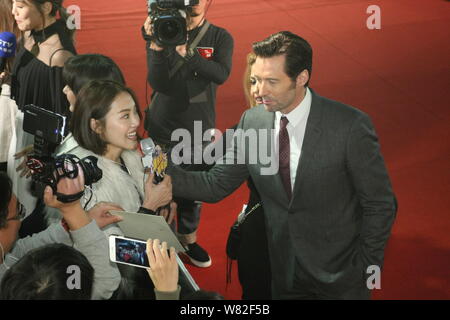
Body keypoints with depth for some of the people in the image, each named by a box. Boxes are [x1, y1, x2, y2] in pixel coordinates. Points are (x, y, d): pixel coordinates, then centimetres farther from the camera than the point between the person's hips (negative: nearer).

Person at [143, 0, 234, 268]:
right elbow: (157, 83, -16)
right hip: (162, 127, -1)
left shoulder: (220, 38, -5)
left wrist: (186, 51, -34)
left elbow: (222, 74, -23)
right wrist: (156, 45, -30)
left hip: (199, 130, 1)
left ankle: (188, 238, 35)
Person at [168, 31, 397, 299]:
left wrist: (367, 270, -10)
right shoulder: (251, 121, -6)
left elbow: (380, 204, -12)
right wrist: (163, 172, -19)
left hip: (339, 277, -3)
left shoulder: (350, 125, -20)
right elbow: (215, 185, -4)